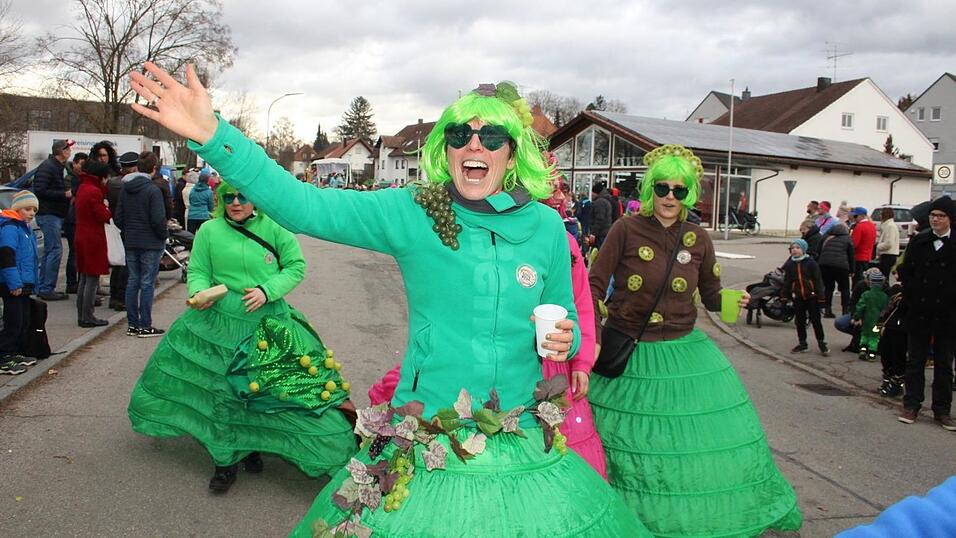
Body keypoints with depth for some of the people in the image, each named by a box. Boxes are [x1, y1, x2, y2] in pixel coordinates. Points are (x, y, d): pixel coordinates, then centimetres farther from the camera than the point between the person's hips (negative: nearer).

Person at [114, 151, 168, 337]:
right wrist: (164, 236, -3)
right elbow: (158, 220, -19)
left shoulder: (125, 189, 6)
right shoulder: (153, 190, -15)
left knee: (132, 282, 12)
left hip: (130, 243, 6)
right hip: (150, 243, -6)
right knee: (147, 284, 0)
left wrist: (128, 231, 18)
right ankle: (145, 326, 4)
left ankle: (132, 325, 17)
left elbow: (118, 217, 7)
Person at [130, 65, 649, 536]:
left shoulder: (546, 226, 0)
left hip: (522, 450, 2)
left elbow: (565, 318, 13)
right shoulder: (410, 212, -7)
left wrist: (565, 339, -10)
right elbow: (304, 206, -16)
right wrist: (212, 134, -24)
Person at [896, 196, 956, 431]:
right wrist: (913, 295, -3)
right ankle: (911, 405, 16)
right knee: (915, 360, 8)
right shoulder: (918, 241, 2)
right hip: (919, 312, 2)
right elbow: (905, 270, 4)